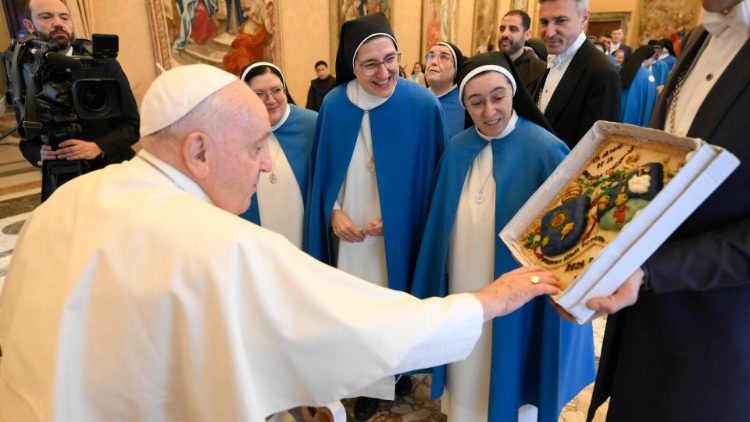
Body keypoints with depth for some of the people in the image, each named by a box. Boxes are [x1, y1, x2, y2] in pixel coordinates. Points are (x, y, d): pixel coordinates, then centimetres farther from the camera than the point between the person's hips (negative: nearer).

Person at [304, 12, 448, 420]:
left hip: (401, 231, -2)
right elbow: (322, 168, 5)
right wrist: (333, 212, -6)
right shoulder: (334, 104, -5)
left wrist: (397, 219, -10)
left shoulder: (423, 104, -13)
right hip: (349, 231, 3)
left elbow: (431, 174, -6)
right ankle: (370, 380, 35)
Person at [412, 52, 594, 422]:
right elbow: (441, 224, 6)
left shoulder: (545, 150, -16)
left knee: (508, 382, 15)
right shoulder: (457, 150, -2)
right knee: (466, 378, 21)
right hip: (462, 294, 4)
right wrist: (438, 287, 8)